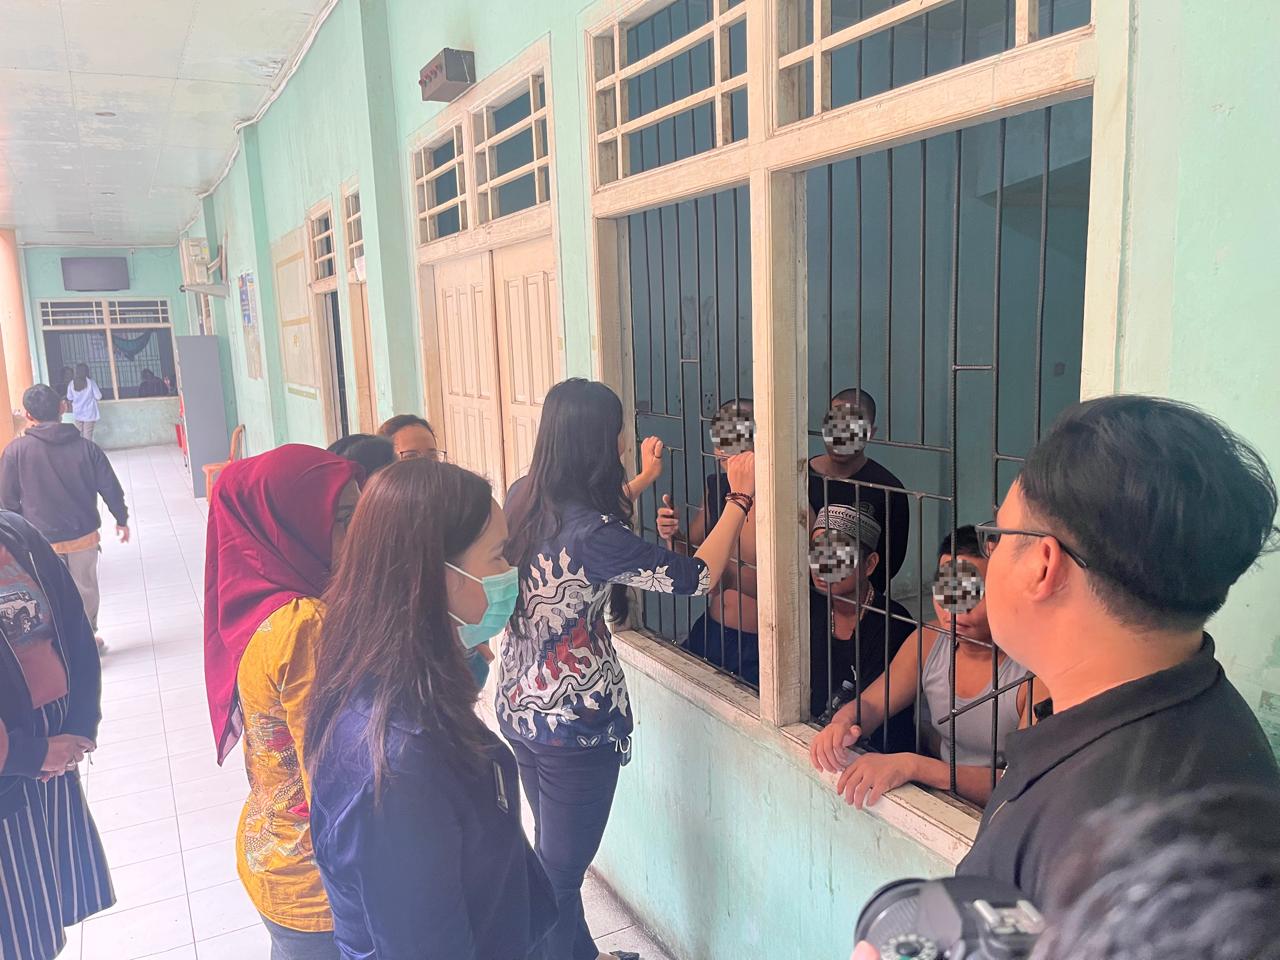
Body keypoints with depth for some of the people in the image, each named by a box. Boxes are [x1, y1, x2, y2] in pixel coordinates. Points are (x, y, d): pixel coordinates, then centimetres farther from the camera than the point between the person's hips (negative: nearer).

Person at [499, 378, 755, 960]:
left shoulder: (521, 499, -3)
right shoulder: (592, 533, -27)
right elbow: (697, 577, -21)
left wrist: (644, 477, 27)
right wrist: (740, 499, -10)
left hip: (518, 707, 9)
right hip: (576, 722, -9)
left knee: (554, 852, 25)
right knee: (561, 868, 11)